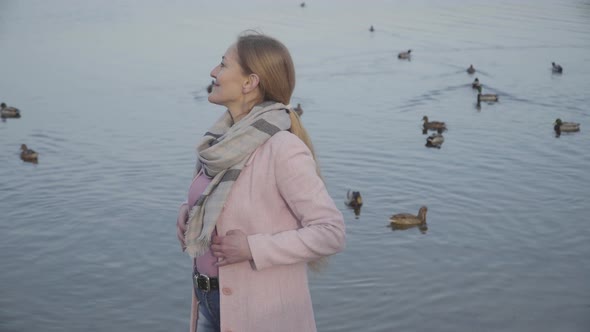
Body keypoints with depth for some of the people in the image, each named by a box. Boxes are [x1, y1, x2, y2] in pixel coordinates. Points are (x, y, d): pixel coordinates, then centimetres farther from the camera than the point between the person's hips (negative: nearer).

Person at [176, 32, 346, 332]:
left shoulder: (283, 148, -19)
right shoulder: (225, 138, 3)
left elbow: (331, 233, -19)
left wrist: (252, 248, -21)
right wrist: (190, 211, 2)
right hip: (212, 302, 7)